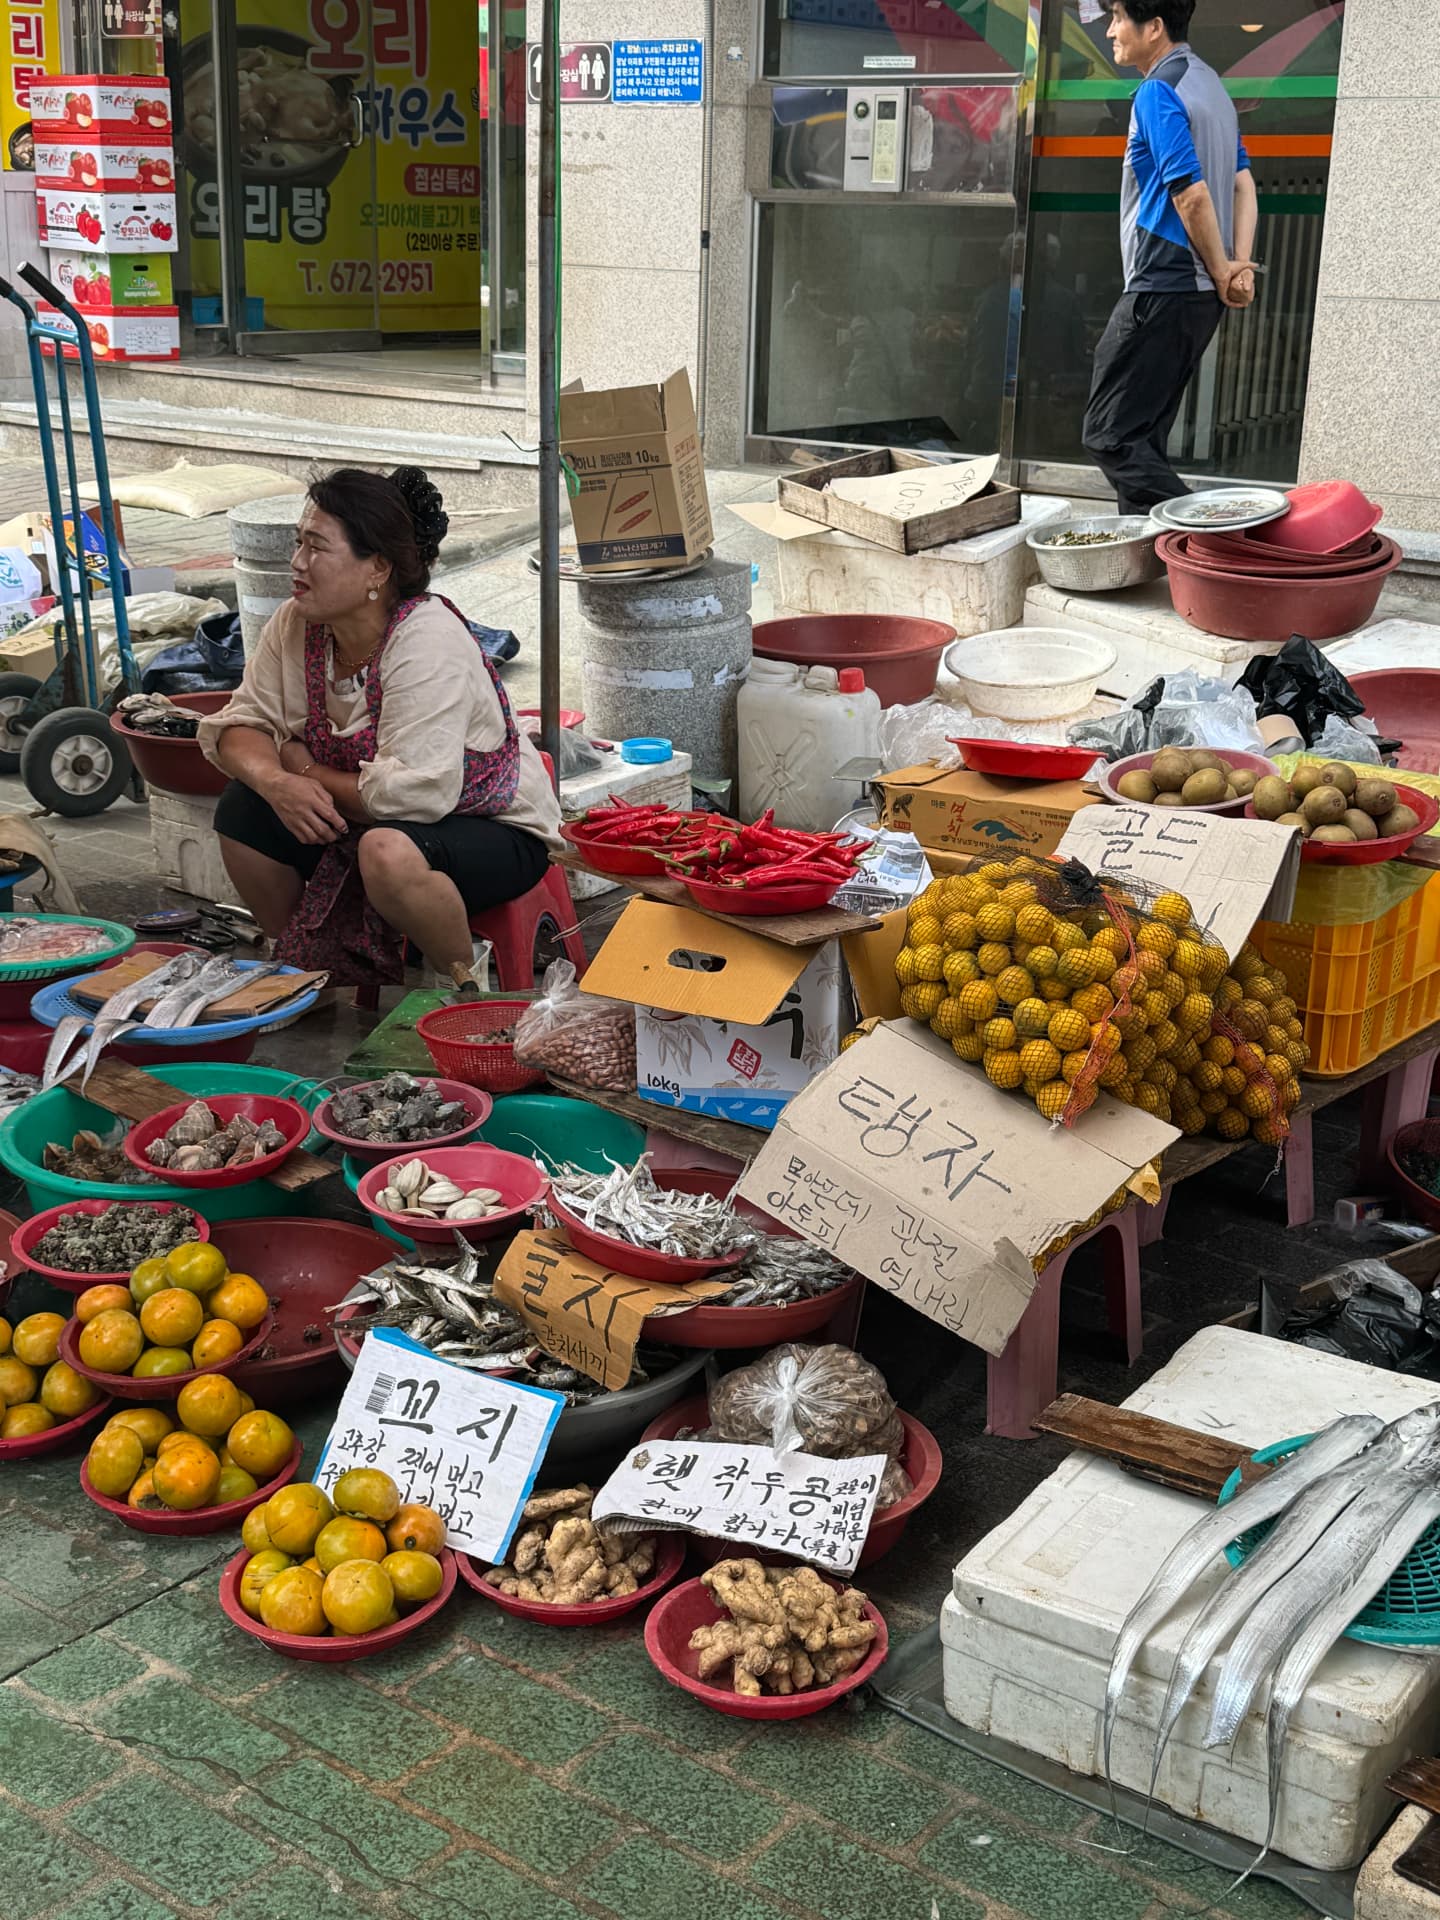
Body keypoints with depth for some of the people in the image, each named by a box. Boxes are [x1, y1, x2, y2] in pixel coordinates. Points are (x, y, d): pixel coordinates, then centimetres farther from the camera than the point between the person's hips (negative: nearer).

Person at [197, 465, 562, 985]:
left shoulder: (429, 643, -28)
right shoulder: (295, 625, -5)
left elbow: (414, 794, -34)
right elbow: (239, 727, -1)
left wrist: (307, 770, -18)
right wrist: (276, 781, -25)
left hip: (493, 829, -8)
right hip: (363, 819, 8)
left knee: (389, 851, -37)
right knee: (241, 810, -7)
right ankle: (308, 968, 11)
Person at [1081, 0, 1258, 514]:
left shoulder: (1157, 92, -13)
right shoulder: (1209, 83, 17)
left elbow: (1190, 193, -19)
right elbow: (1242, 182, 14)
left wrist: (1222, 273, -8)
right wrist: (1240, 267, 3)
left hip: (1162, 289, -10)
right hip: (1199, 294, 10)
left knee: (1109, 433, -7)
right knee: (1143, 437, 15)